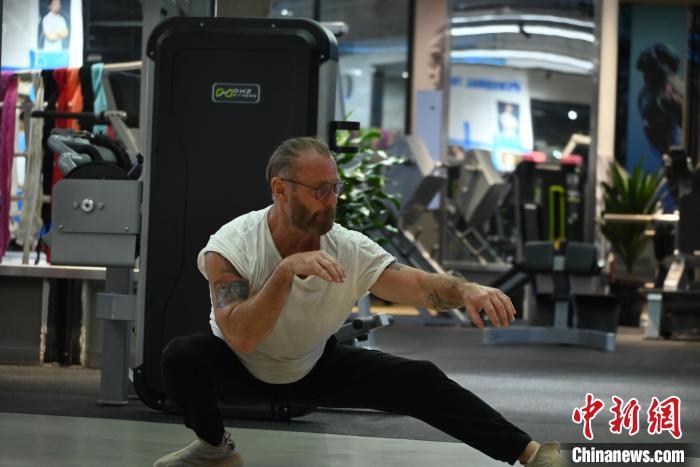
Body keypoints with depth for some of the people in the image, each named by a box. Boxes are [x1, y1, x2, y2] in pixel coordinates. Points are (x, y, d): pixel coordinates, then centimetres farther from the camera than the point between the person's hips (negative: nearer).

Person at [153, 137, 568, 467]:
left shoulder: (351, 250, -22)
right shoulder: (231, 248, -29)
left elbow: (420, 286, -30)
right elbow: (241, 338, -40)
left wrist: (465, 290, -53)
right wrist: (286, 270, -50)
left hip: (314, 367, 2)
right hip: (240, 367, -2)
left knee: (419, 381, -13)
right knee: (182, 356, -34)